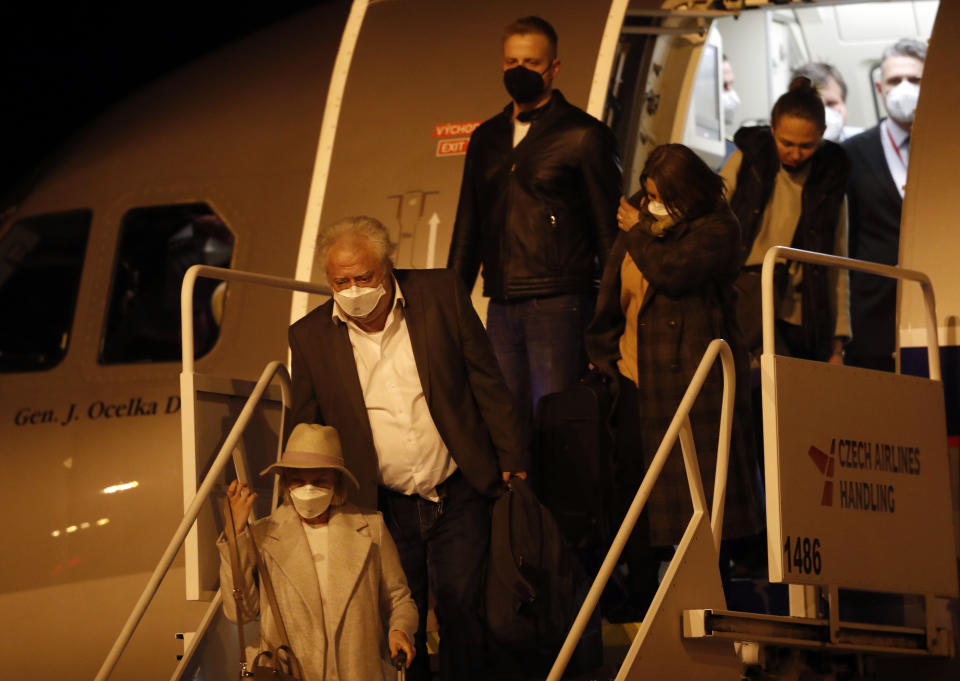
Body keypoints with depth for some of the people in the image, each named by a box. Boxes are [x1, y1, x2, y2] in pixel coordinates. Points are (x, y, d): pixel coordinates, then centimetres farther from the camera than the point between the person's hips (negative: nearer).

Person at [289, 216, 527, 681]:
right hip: (386, 510, 1)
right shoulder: (310, 337, -4)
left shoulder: (440, 294, -5)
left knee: (462, 614, 4)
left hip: (458, 498, 0)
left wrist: (511, 461, 0)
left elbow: (487, 381, 1)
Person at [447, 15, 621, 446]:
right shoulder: (486, 139, 17)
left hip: (559, 306, -5)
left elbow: (609, 232, -1)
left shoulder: (583, 135, 1)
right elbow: (468, 229, 21)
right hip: (502, 308, 5)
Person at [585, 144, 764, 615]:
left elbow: (674, 271, -18)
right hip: (638, 382, 6)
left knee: (698, 484, -7)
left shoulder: (716, 229, -1)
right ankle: (640, 598, 10)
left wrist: (639, 235, -2)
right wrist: (607, 356, 14)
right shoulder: (634, 233, 18)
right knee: (636, 489, 4)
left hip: (694, 378, -6)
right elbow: (608, 305, 24)